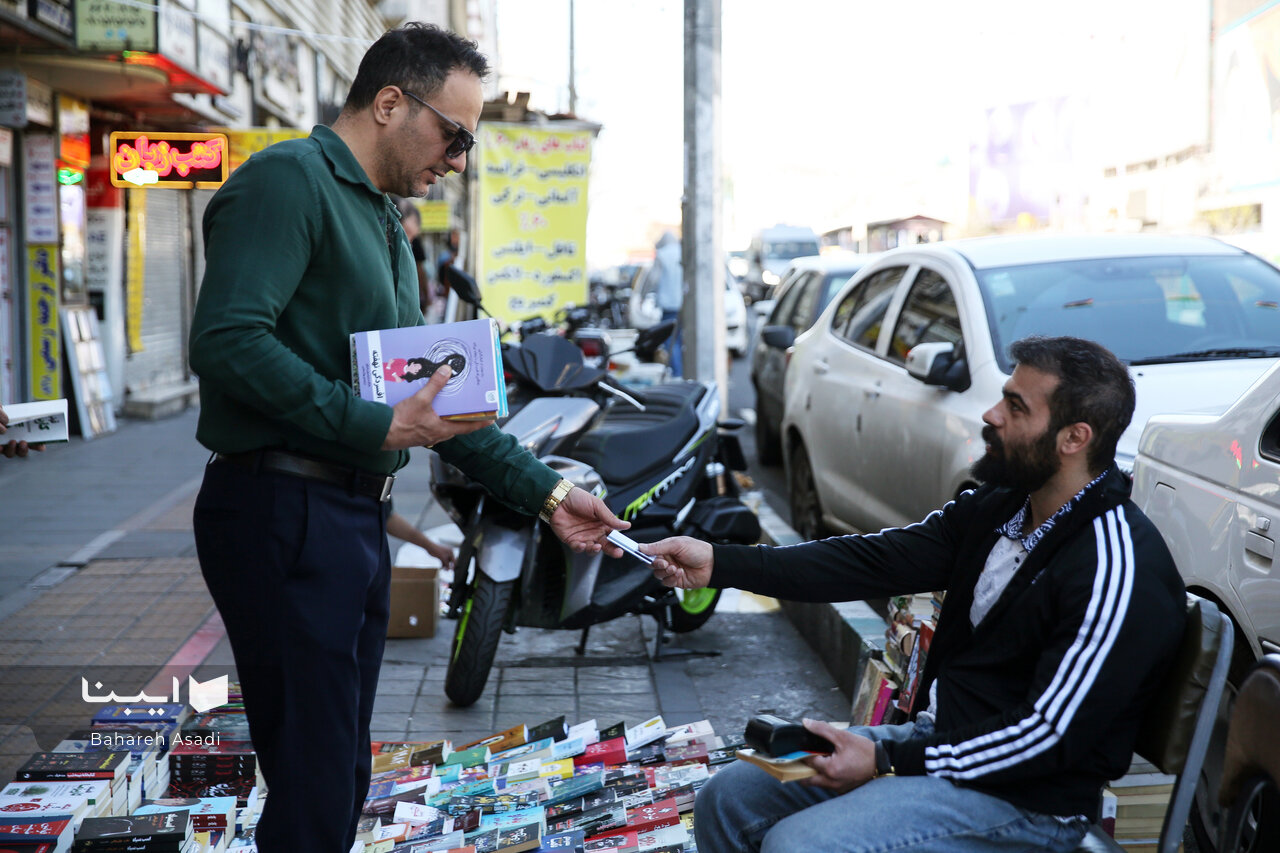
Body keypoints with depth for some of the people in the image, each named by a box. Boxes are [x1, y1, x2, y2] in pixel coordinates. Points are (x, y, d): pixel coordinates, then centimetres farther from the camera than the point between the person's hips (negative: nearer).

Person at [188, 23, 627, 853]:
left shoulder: (385, 224, 21)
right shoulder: (288, 180, -10)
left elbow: (437, 395, 22)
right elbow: (225, 340, -24)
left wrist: (544, 490, 17)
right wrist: (378, 427, -22)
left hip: (357, 517, 10)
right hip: (285, 512, -10)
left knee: (345, 778, 16)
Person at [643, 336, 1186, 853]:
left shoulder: (1117, 569, -21)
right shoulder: (995, 508, 5)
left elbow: (1049, 735, -23)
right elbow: (877, 560, 1)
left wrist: (887, 760, -19)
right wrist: (719, 563, -8)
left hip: (1028, 798, -8)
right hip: (940, 733, 8)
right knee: (728, 797, 4)